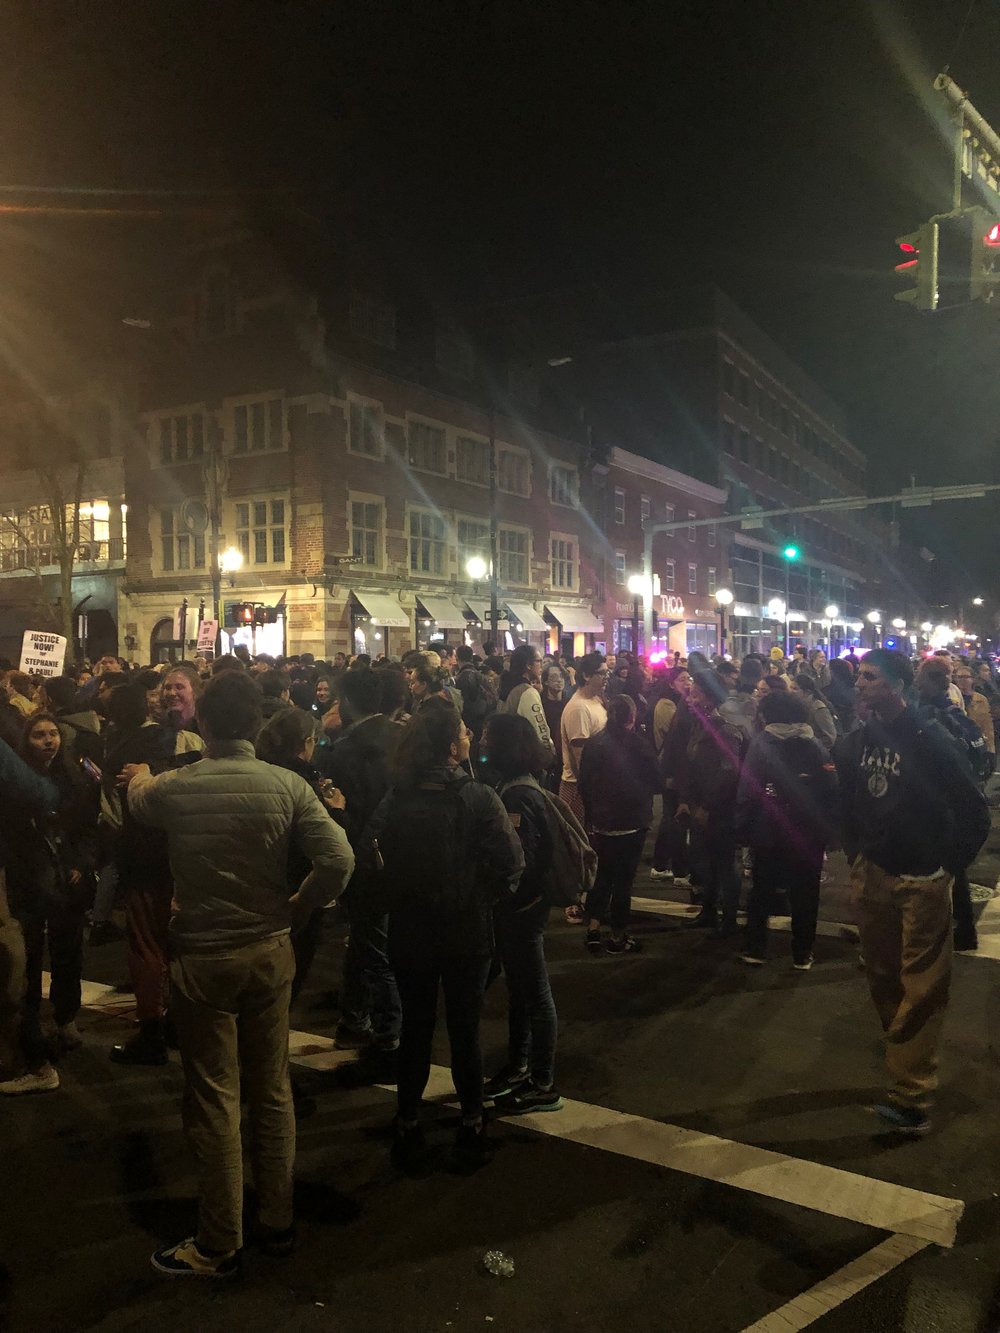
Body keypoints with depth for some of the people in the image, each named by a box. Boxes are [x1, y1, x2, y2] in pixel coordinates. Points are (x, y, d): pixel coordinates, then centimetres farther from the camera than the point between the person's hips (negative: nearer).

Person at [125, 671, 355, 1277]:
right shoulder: (287, 785, -11)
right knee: (272, 1090, 16)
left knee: (214, 1098, 9)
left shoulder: (174, 788, -12)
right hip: (270, 951, 2)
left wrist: (140, 777, 38)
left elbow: (139, 802, 14)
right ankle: (279, 1222, 30)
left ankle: (219, 1245, 20)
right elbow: (340, 860, -17)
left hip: (202, 956, -2)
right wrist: (295, 909, 1)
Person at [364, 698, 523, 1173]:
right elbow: (511, 862, -19)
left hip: (409, 930, 3)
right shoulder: (479, 798, -17)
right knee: (465, 1029, 12)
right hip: (466, 932, -2)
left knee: (415, 1027, 16)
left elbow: (372, 852, -7)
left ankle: (408, 1129, 26)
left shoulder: (395, 799, -8)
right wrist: (486, 899, -3)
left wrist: (398, 898, 7)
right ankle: (471, 1129, 24)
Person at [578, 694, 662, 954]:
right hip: (632, 822, -4)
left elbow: (585, 785, 3)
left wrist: (590, 816, 13)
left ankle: (593, 930, 16)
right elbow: (655, 783, -6)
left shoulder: (593, 744, -2)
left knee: (604, 874, 18)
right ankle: (617, 937, 12)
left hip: (601, 822, 4)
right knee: (624, 878, 6)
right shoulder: (638, 744, -13)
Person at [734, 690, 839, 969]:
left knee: (762, 891, 14)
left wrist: (742, 830, -3)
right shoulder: (814, 747, 0)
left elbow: (746, 792, -9)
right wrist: (827, 831, 0)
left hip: (768, 834, -1)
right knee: (805, 894, 11)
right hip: (809, 836, 1)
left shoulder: (760, 744, -6)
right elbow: (831, 792, -4)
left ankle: (755, 949, 18)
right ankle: (802, 955, 16)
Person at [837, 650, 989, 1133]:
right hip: (871, 875, 6)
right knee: (882, 979, 14)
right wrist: (855, 853, 9)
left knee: (921, 987, -2)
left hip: (921, 880, -6)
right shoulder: (857, 741, 4)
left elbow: (974, 812, -10)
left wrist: (947, 865, -8)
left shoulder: (930, 740, -14)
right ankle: (906, 1067, 29)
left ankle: (910, 1097, -1)